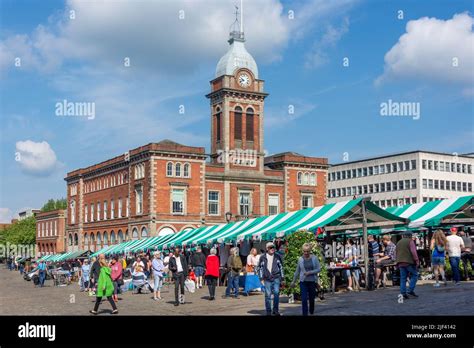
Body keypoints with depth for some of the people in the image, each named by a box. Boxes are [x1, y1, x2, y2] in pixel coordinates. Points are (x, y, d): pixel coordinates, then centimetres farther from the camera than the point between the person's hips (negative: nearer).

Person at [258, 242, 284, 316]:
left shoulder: (277, 256, 6)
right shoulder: (262, 257, 3)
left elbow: (281, 267, 12)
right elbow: (260, 268, 8)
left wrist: (282, 278, 9)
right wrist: (261, 278, 1)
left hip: (276, 278, 0)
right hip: (267, 279, 0)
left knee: (276, 293, -10)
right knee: (268, 295, 2)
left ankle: (275, 310, 5)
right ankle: (268, 312, 11)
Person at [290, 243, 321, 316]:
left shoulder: (314, 258, -3)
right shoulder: (300, 259, 0)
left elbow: (319, 269, -4)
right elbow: (297, 271, 10)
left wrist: (309, 272, -17)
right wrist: (293, 281, 14)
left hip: (312, 281, 0)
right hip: (303, 282, 0)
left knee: (311, 298, 13)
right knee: (304, 299, -9)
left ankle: (311, 312, 37)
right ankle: (305, 314, -4)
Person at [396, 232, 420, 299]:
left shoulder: (398, 242, 21)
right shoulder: (410, 241, 0)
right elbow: (413, 252, -12)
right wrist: (417, 261, -11)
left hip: (401, 263, 6)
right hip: (409, 262, -6)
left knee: (403, 278, 6)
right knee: (414, 275, 4)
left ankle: (403, 293, 0)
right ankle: (411, 290, -7)